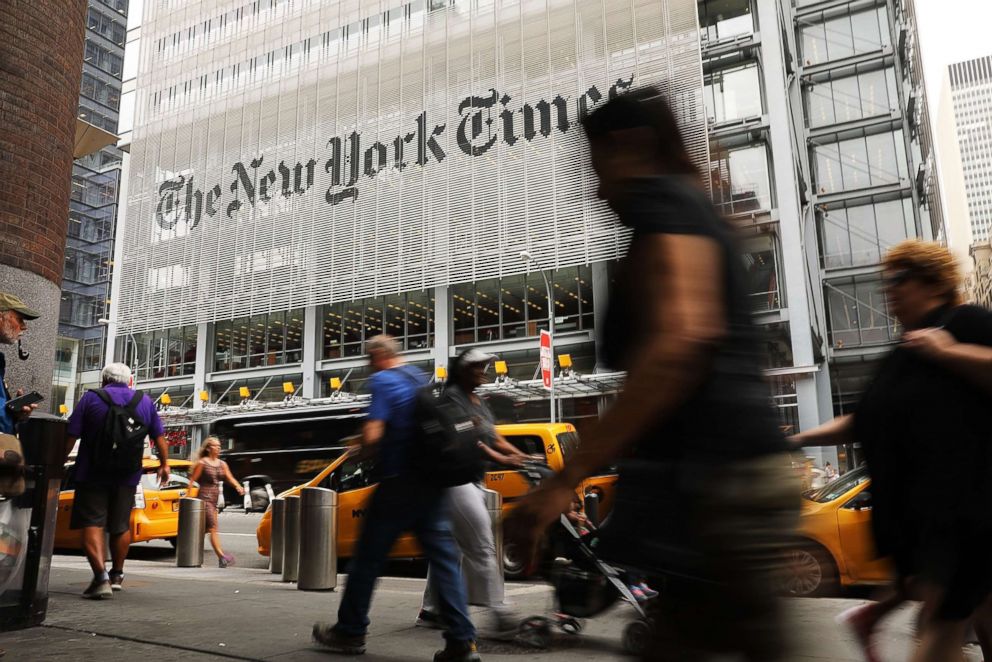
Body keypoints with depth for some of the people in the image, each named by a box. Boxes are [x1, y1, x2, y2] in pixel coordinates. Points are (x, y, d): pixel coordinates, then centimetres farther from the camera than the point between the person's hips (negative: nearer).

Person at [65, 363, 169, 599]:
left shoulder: (91, 398, -2)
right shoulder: (145, 401, 6)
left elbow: (71, 436, -7)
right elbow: (159, 437, 8)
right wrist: (164, 464, 19)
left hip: (93, 474, -3)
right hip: (127, 477, 3)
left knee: (92, 524, -3)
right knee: (121, 526, 15)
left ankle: (101, 577, -18)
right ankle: (117, 575, 27)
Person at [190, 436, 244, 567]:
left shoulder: (222, 464, 11)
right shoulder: (202, 463, -4)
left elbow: (230, 478, 1)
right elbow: (192, 480, -4)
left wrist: (238, 487, -17)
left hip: (215, 499, 7)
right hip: (204, 498, -7)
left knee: (205, 529, 11)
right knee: (213, 528, -13)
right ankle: (222, 557, -21)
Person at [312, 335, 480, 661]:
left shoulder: (383, 380, -9)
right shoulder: (421, 379, 15)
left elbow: (372, 434, -20)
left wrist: (362, 451, 3)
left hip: (399, 482, -7)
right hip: (431, 483, 7)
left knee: (368, 558, 8)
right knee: (443, 558, 5)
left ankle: (350, 632, 22)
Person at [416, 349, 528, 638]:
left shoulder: (480, 402, 19)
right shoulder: (451, 396, -9)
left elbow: (494, 437, 11)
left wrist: (523, 457, -5)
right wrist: (500, 460, -28)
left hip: (472, 481, 10)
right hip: (454, 478, -9)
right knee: (483, 547, -13)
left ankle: (430, 611, 24)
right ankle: (500, 615, -13)